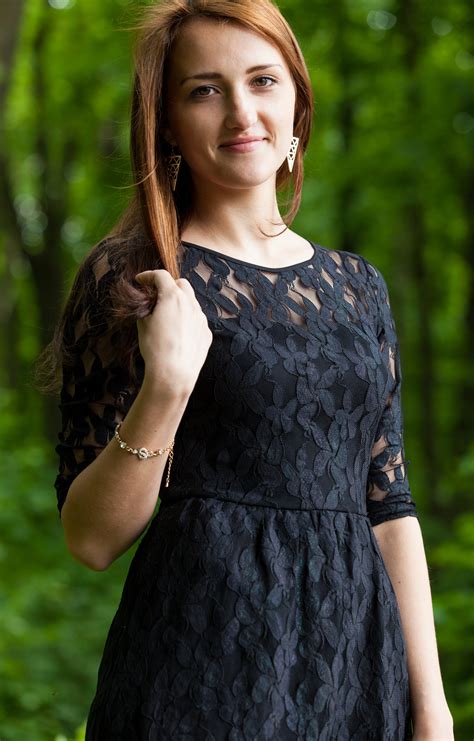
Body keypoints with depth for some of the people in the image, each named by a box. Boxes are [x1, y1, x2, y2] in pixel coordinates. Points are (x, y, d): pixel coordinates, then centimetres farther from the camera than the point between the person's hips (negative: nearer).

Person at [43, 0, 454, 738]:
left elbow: (389, 502, 10)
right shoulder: (128, 279, -5)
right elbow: (91, 538, -7)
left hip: (358, 657, 5)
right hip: (204, 660, -5)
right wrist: (166, 388, -22)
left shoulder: (356, 285, 10)